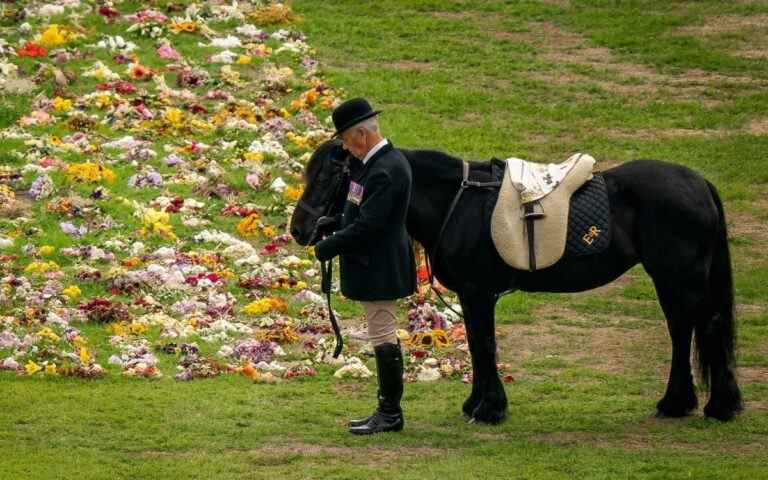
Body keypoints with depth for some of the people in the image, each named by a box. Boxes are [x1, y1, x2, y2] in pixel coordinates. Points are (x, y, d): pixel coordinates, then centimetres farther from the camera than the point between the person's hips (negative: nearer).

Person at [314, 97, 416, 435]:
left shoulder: (385, 170, -23)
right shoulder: (374, 161, 10)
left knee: (383, 338, -3)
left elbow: (366, 226, -26)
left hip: (379, 268, -11)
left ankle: (390, 413, 4)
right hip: (373, 265, 11)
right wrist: (334, 227, 5)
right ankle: (388, 409, 23)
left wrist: (328, 247, -16)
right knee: (384, 338, 16)